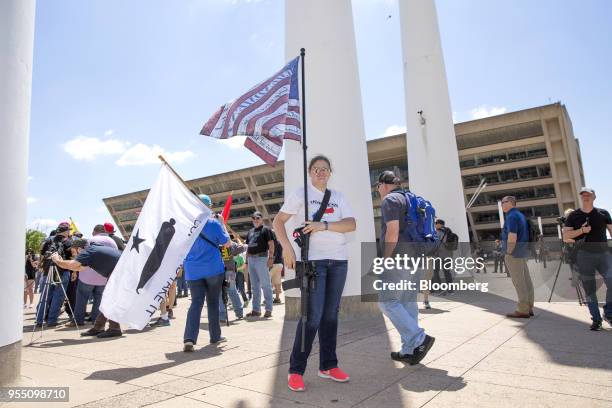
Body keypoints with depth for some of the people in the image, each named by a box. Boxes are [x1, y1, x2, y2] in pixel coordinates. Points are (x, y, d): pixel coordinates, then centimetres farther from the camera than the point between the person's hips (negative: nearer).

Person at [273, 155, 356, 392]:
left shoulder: (338, 197, 13)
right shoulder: (300, 194, 2)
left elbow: (351, 224, -1)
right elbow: (278, 221, -2)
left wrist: (324, 225, -16)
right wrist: (287, 247, -16)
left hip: (339, 260, 5)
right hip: (313, 260, -5)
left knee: (331, 314, 10)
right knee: (313, 316, -8)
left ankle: (328, 366, 23)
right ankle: (296, 370, 5)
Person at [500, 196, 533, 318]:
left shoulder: (512, 216, -14)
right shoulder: (520, 215, 16)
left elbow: (512, 237, -24)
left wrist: (509, 252, -14)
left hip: (514, 253, -10)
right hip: (523, 253, 10)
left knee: (518, 282, -5)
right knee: (526, 281, 10)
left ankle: (522, 310, -2)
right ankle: (529, 308, 15)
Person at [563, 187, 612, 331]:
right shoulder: (574, 216, 6)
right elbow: (565, 235, 3)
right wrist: (581, 230, -12)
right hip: (584, 255, -1)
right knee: (589, 289, 2)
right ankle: (596, 319, 11)